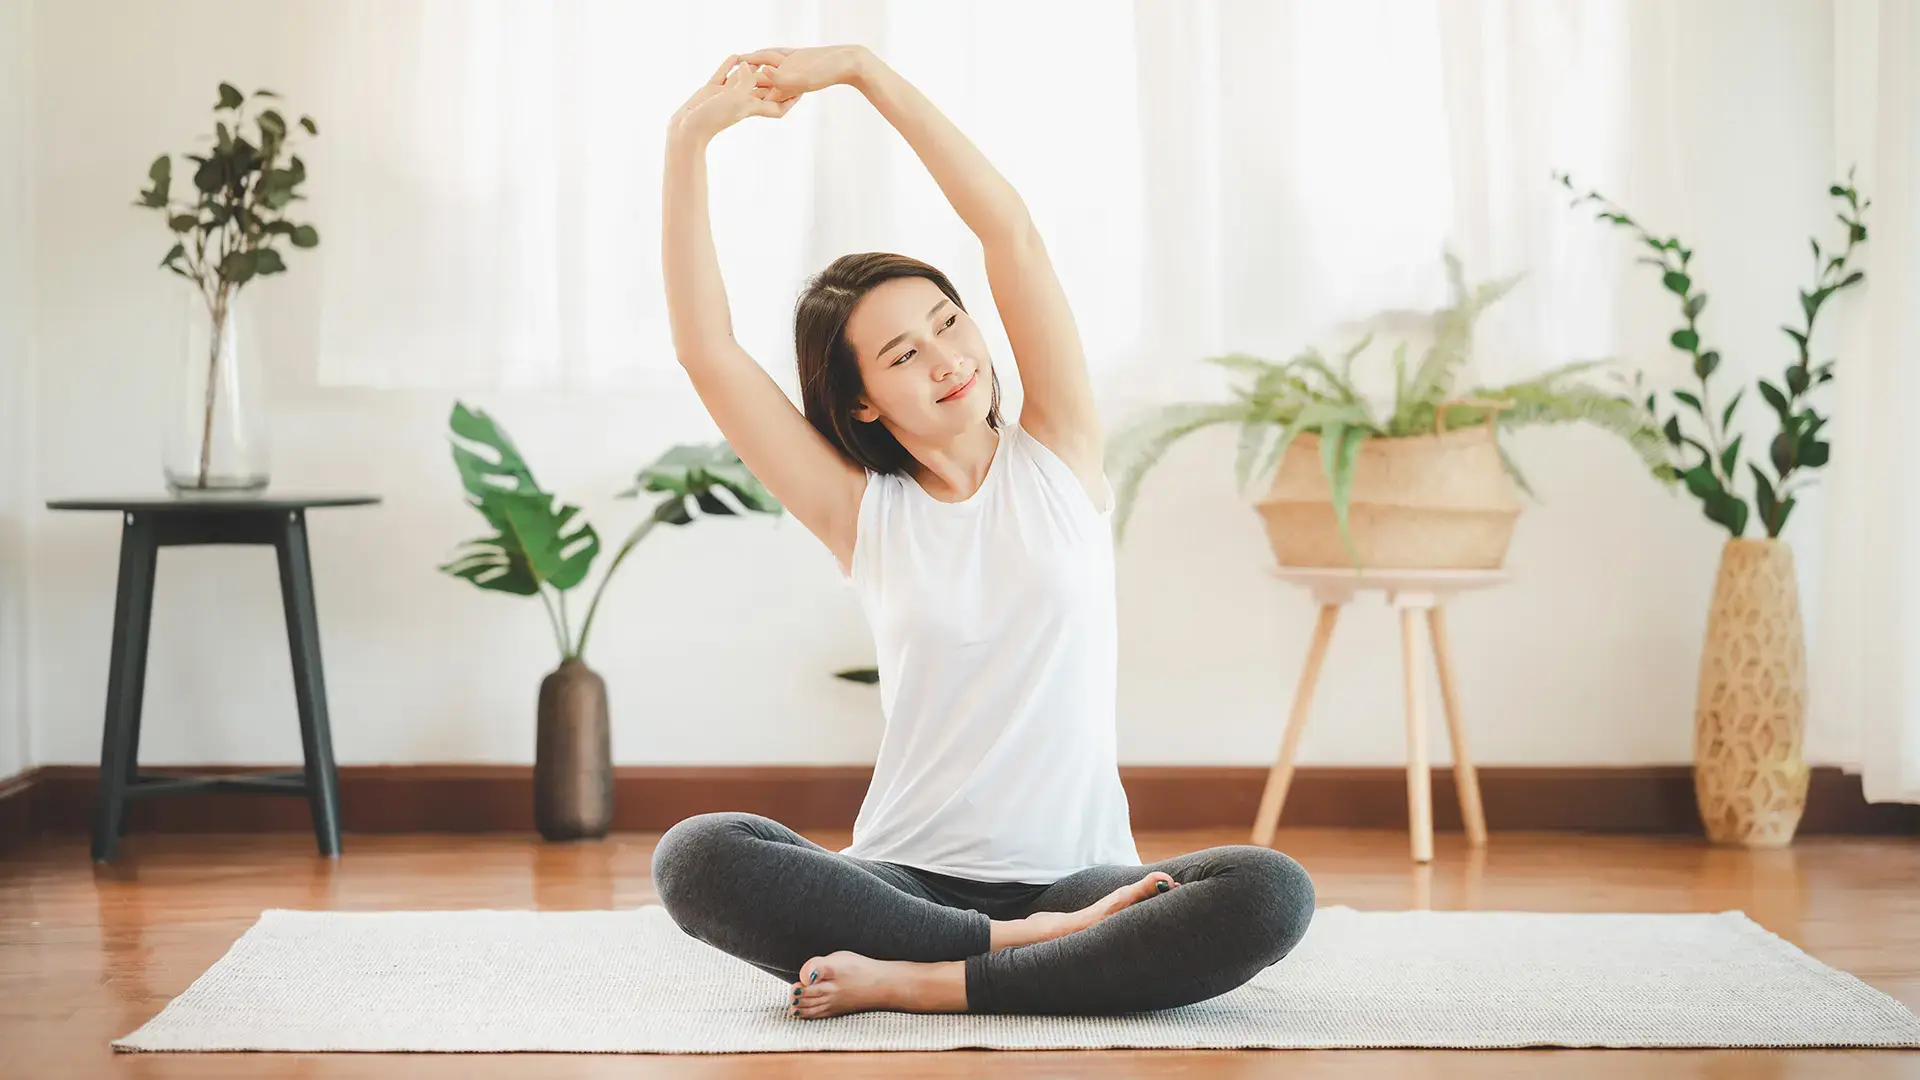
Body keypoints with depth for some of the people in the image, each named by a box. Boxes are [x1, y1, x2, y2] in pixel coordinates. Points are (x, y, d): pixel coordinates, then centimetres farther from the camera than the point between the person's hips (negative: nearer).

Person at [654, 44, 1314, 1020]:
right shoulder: (862, 514, 7)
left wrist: (860, 68, -3)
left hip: (1077, 876, 0)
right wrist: (689, 140, -6)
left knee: (1269, 894, -32)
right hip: (908, 880, 0)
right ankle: (1023, 944, -24)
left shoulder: (1058, 456, 7)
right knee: (695, 859, -29)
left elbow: (1006, 224, -1)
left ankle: (920, 984, -26)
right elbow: (704, 348, -1)